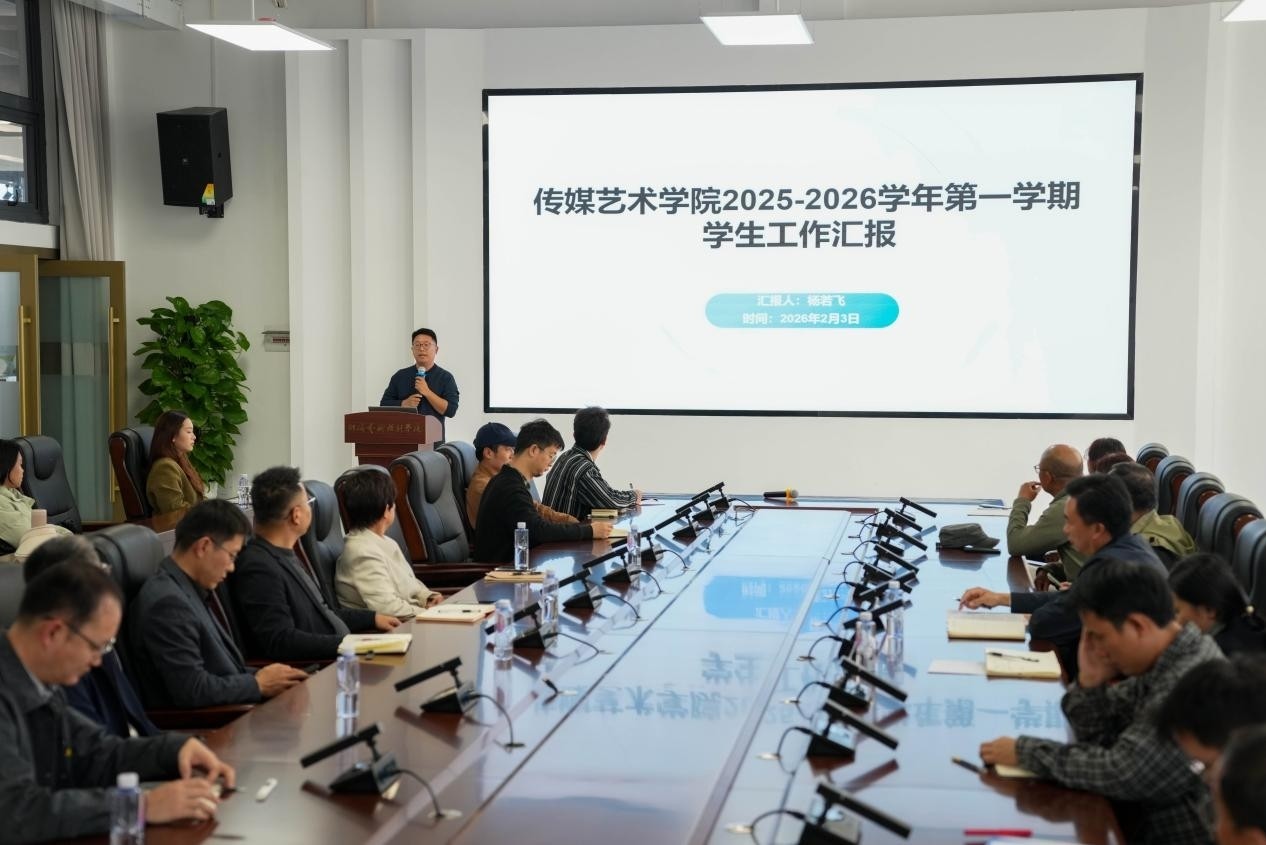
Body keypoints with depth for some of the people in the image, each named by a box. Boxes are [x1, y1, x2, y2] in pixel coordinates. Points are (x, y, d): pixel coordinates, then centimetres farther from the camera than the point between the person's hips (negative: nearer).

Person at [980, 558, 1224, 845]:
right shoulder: (1158, 662, 1)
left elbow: (1120, 772, -26)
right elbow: (1097, 736, 9)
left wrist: (1025, 752, -17)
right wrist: (1090, 681, -10)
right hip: (1145, 818, 8)